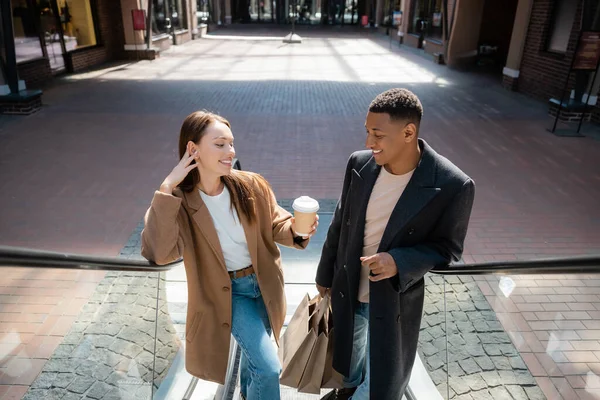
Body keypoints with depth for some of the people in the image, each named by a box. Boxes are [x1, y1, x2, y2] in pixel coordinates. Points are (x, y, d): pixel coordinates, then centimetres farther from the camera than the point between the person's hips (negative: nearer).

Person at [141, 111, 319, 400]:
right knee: (268, 368, -11)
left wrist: (296, 229, -26)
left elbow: (274, 226, -3)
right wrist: (166, 189, -38)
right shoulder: (180, 202, -22)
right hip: (227, 291, -4)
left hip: (263, 282, 4)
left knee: (255, 348, 29)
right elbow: (158, 253, -37)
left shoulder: (252, 186, -16)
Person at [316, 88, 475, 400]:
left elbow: (447, 248, -12)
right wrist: (325, 274, 10)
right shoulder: (360, 164, -12)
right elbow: (340, 224, 1)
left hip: (394, 301, -3)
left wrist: (400, 262, -30)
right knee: (351, 354, 30)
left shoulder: (452, 185, -24)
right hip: (348, 290, 4)